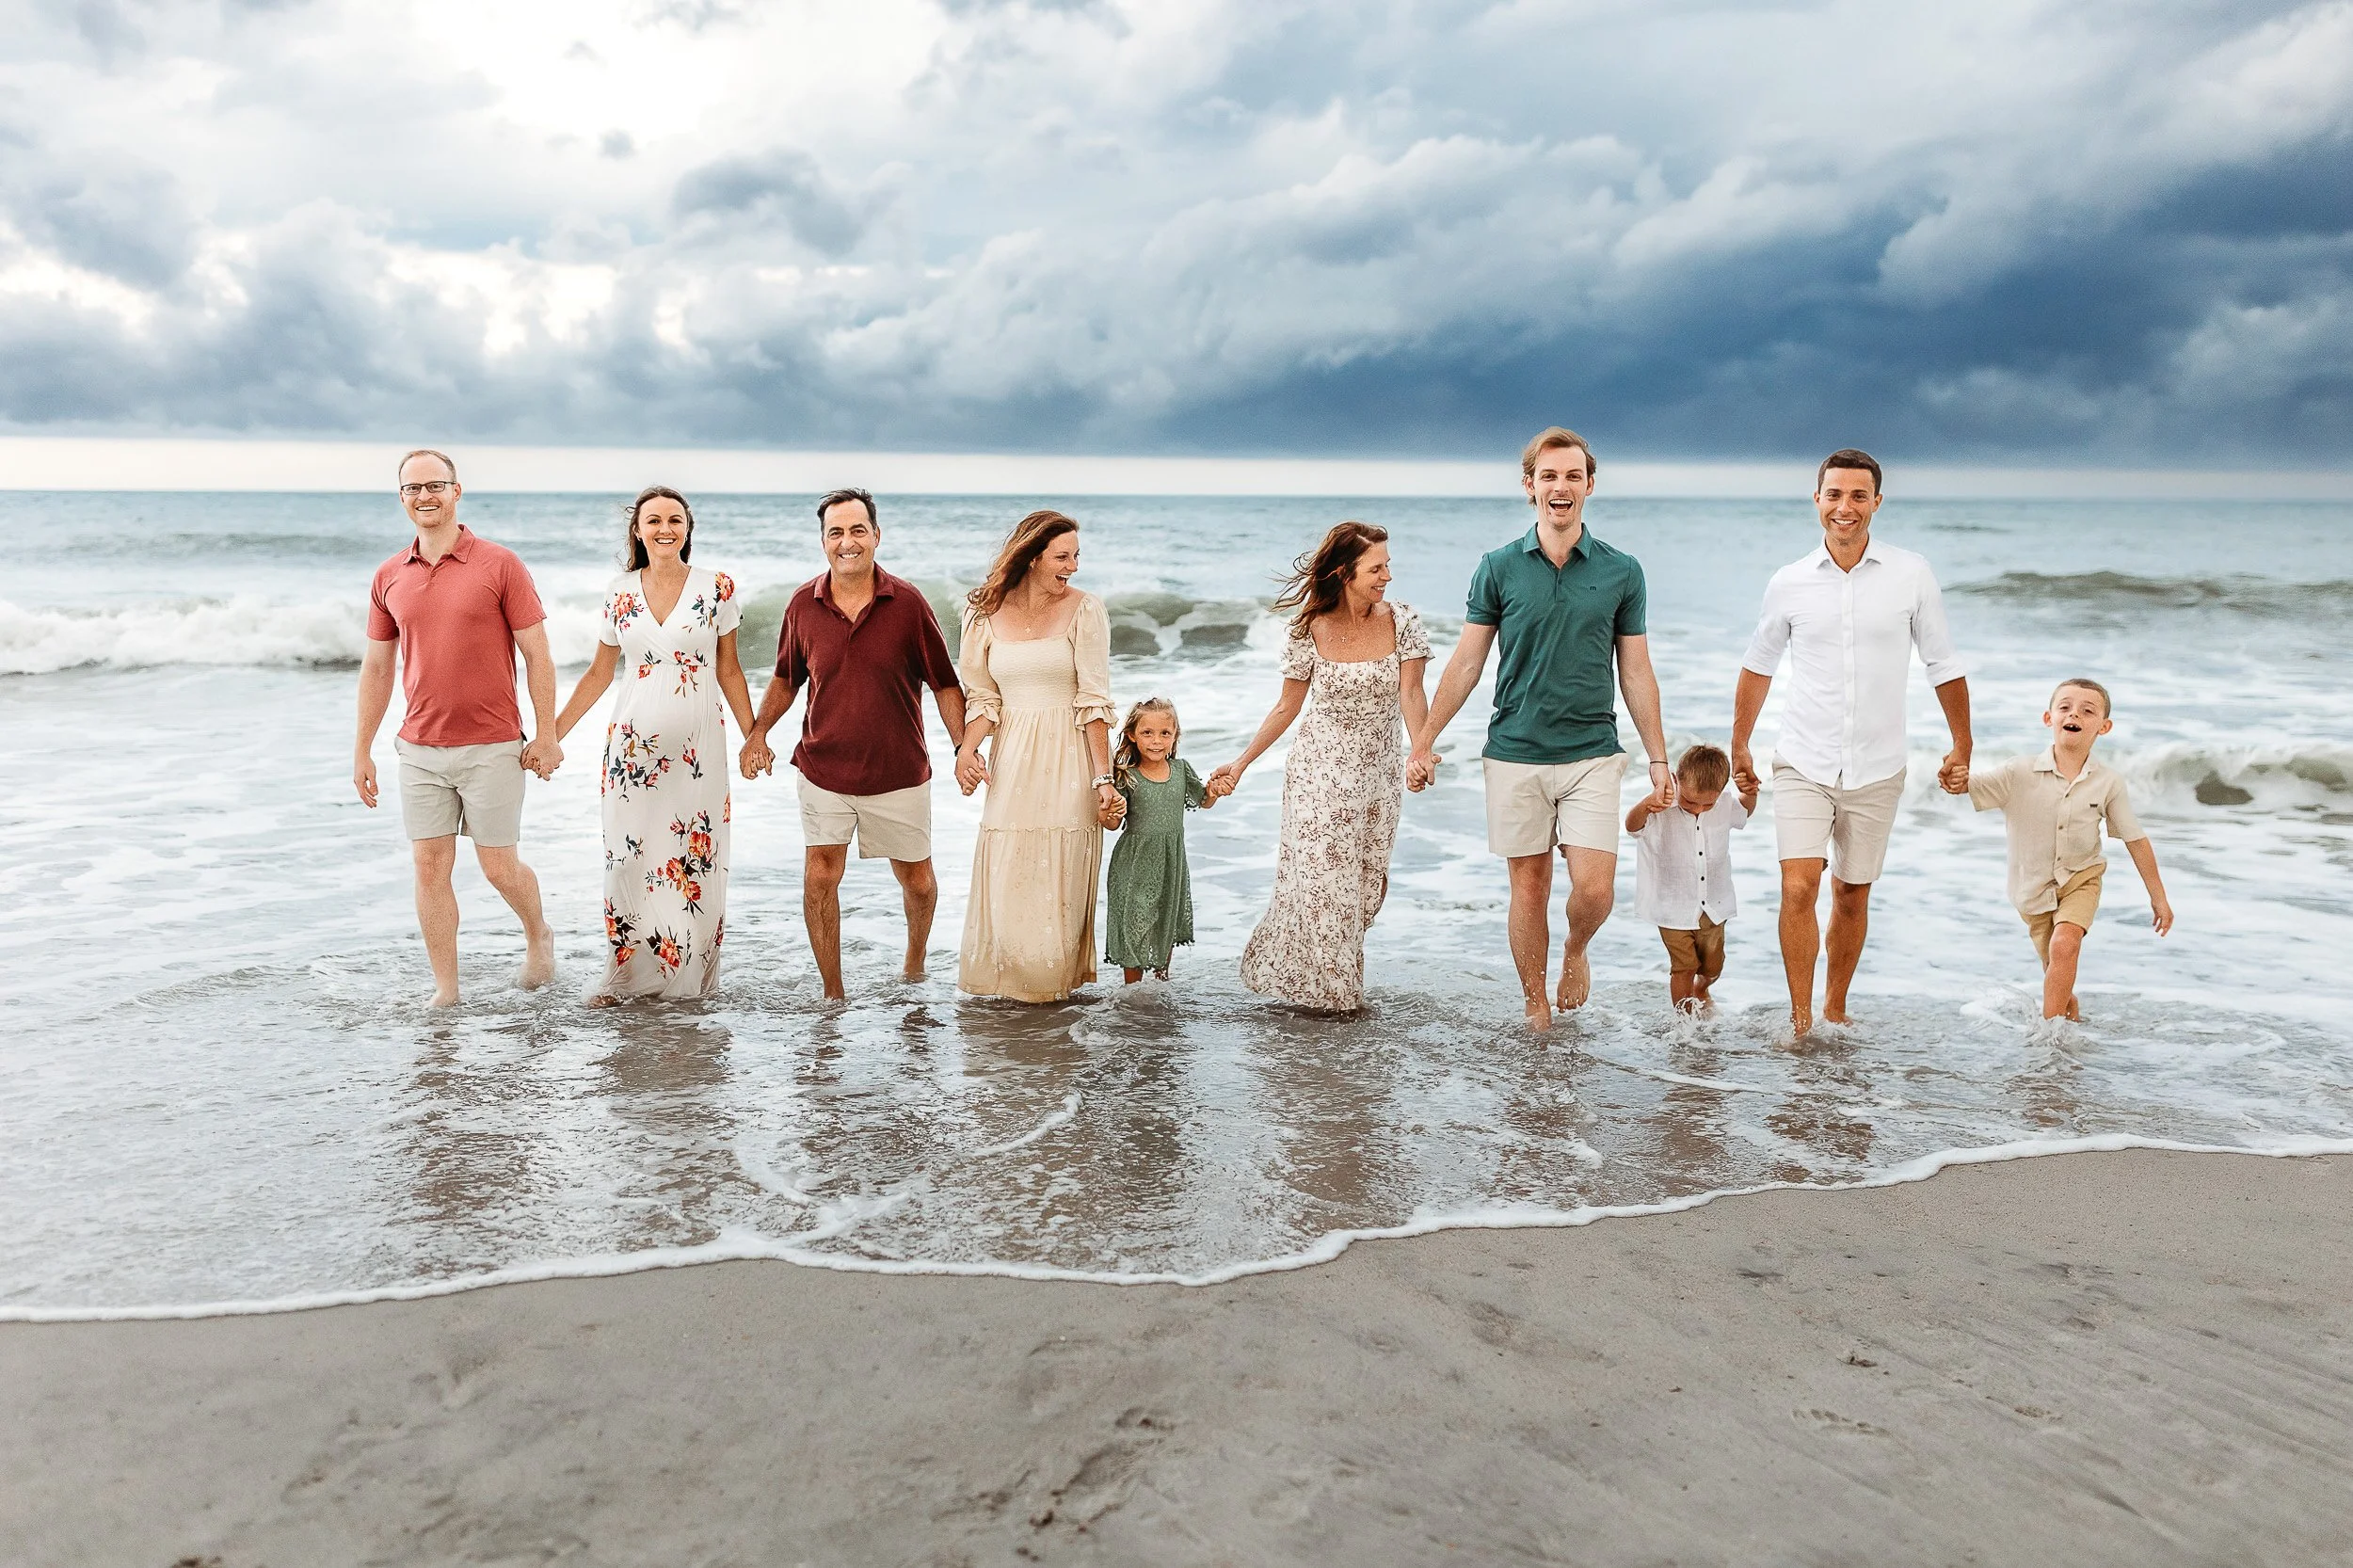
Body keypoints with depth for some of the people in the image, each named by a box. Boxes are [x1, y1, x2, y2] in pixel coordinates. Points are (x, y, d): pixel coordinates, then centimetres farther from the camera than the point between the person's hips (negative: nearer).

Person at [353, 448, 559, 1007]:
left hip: (491, 749, -4)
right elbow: (376, 668, 13)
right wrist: (363, 751, 12)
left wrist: (547, 735, -9)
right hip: (420, 751, 4)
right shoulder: (389, 578, 7)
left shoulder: (499, 565, -6)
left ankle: (538, 934, 33)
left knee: (499, 867, 4)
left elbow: (537, 654, -5)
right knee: (430, 868, 3)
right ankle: (445, 989, 13)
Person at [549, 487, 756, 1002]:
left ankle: (691, 974, 13)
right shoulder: (619, 592, 5)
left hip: (698, 746, -1)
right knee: (629, 858, 3)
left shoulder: (716, 588, -1)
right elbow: (599, 674, 12)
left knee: (696, 861, 0)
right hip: (633, 742, 2)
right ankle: (626, 974, 14)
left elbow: (728, 670, 5)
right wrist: (552, 733, 9)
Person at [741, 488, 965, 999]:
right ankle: (832, 993, 8)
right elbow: (785, 679, 13)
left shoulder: (907, 602, -9)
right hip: (823, 769, 1)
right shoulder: (804, 604, -3)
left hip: (899, 773, -1)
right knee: (820, 877, -6)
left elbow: (945, 684, -3)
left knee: (916, 880, 13)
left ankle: (916, 957, 42)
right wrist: (758, 732, 0)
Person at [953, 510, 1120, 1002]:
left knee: (1059, 880, 2)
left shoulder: (1084, 610, -3)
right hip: (1011, 762, 2)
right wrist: (966, 749, -11)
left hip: (1067, 762, -2)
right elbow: (982, 697, 6)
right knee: (1005, 881, 3)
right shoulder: (986, 612, 4)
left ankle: (1053, 978, 21)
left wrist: (1103, 777, -11)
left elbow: (1094, 701, -7)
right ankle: (1011, 974, 24)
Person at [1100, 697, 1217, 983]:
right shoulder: (1127, 777, -11)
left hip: (1171, 862, 4)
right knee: (1135, 925, 1)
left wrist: (1213, 791, -6)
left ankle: (1161, 977, 41)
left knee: (1168, 923, 19)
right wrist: (1108, 814, -30)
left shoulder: (1181, 769, 0)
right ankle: (1133, 989, 17)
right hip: (1135, 863, -4)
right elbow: (1113, 824, -8)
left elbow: (1204, 801, 15)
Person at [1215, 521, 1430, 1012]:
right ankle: (1321, 986, 17)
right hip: (1320, 772, -2)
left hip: (1379, 774, 2)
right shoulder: (1308, 631, -7)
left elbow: (1411, 694, -13)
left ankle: (1340, 975, 31)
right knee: (1321, 879, -3)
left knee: (1365, 884, 8)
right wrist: (1239, 764, 1)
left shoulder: (1402, 621, -6)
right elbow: (1287, 708, 2)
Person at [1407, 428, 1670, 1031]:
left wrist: (1658, 759, 6)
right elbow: (1466, 664, 5)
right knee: (1529, 889, 6)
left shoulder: (1621, 572, 3)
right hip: (1515, 755, 0)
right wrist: (1424, 743, 2)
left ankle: (1576, 952, 25)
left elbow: (1636, 673, 8)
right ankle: (1536, 1005, 22)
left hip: (1591, 755, 0)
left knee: (1594, 889, -8)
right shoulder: (1499, 567, 2)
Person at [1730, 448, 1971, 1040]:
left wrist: (1962, 747, 9)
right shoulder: (1789, 583, 0)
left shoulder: (1912, 575, -2)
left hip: (1875, 769, 1)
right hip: (1803, 766, 0)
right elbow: (1758, 665, 15)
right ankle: (1800, 1018, -5)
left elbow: (1944, 665, 8)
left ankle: (1835, 1008, 28)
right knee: (1798, 890, -14)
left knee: (1852, 896, 11)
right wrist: (1739, 746, 18)